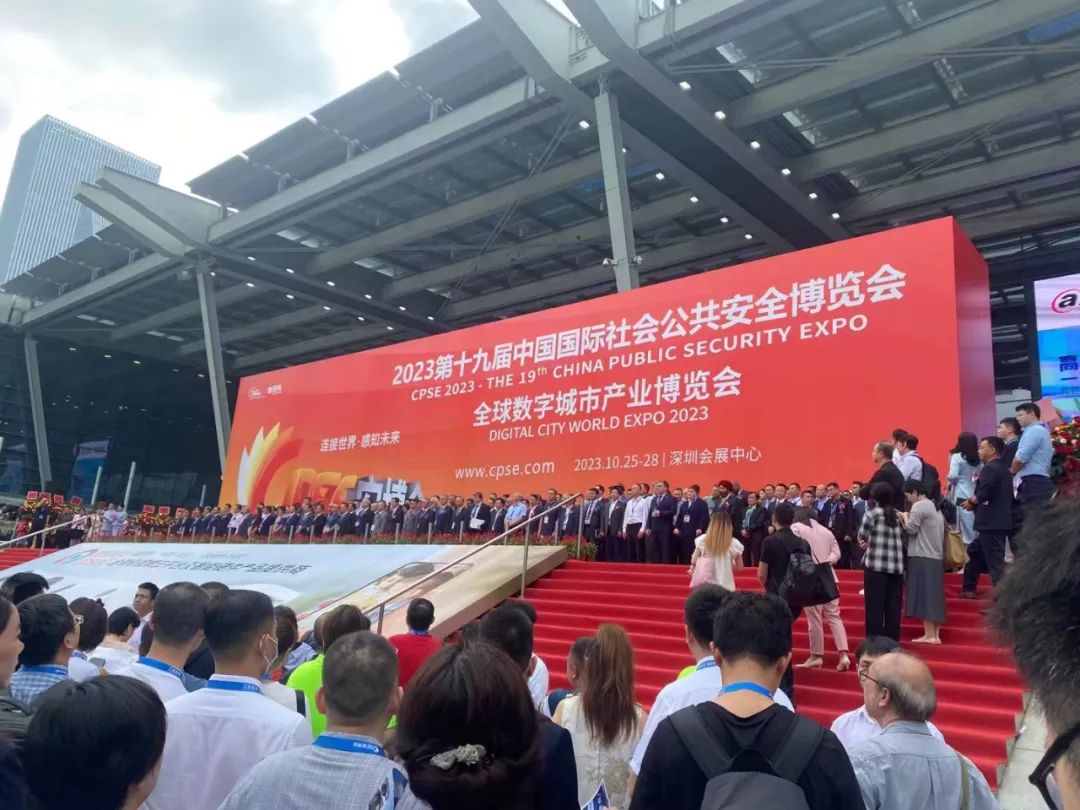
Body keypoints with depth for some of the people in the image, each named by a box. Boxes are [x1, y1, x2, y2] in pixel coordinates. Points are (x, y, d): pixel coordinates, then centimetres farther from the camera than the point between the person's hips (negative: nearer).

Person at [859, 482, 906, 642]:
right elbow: (903, 540, 9)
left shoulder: (872, 514, -2)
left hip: (876, 565, -4)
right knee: (893, 606, 8)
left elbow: (862, 537, -3)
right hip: (896, 566, 4)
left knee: (875, 605, 0)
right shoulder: (898, 516, 10)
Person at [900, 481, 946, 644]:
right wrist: (908, 521, 13)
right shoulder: (935, 507, 18)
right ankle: (936, 635, 7)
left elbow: (911, 529, -13)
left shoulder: (919, 506, -9)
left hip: (922, 557, -9)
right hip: (937, 557, 9)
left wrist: (904, 518, 4)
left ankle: (929, 635, -8)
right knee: (934, 596, 8)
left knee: (924, 596, -7)